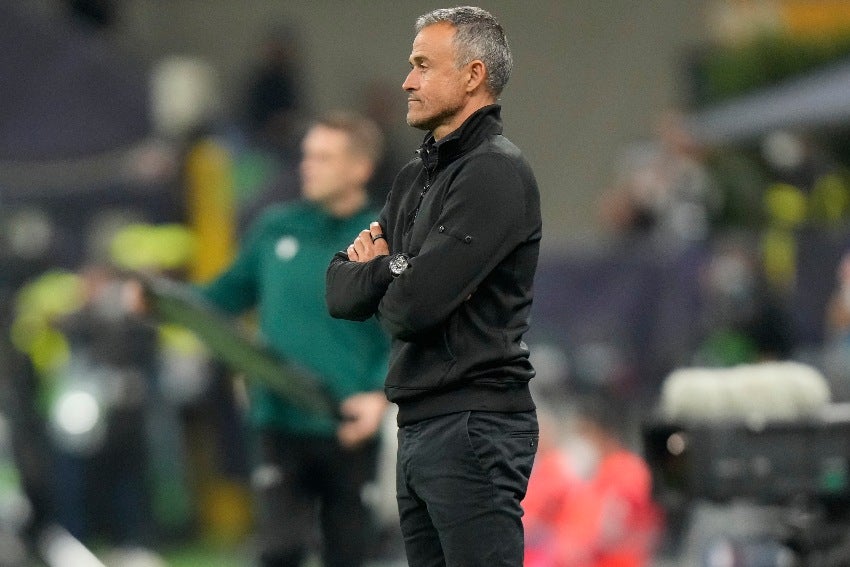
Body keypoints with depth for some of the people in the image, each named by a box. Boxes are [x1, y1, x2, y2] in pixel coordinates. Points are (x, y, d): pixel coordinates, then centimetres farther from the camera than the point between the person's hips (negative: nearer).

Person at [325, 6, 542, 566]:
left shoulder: (497, 172, -11)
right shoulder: (416, 176, 18)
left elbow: (414, 305, -19)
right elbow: (342, 293, 13)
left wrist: (378, 270, 4)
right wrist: (393, 270, -8)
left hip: (473, 427, -9)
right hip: (418, 425, 9)